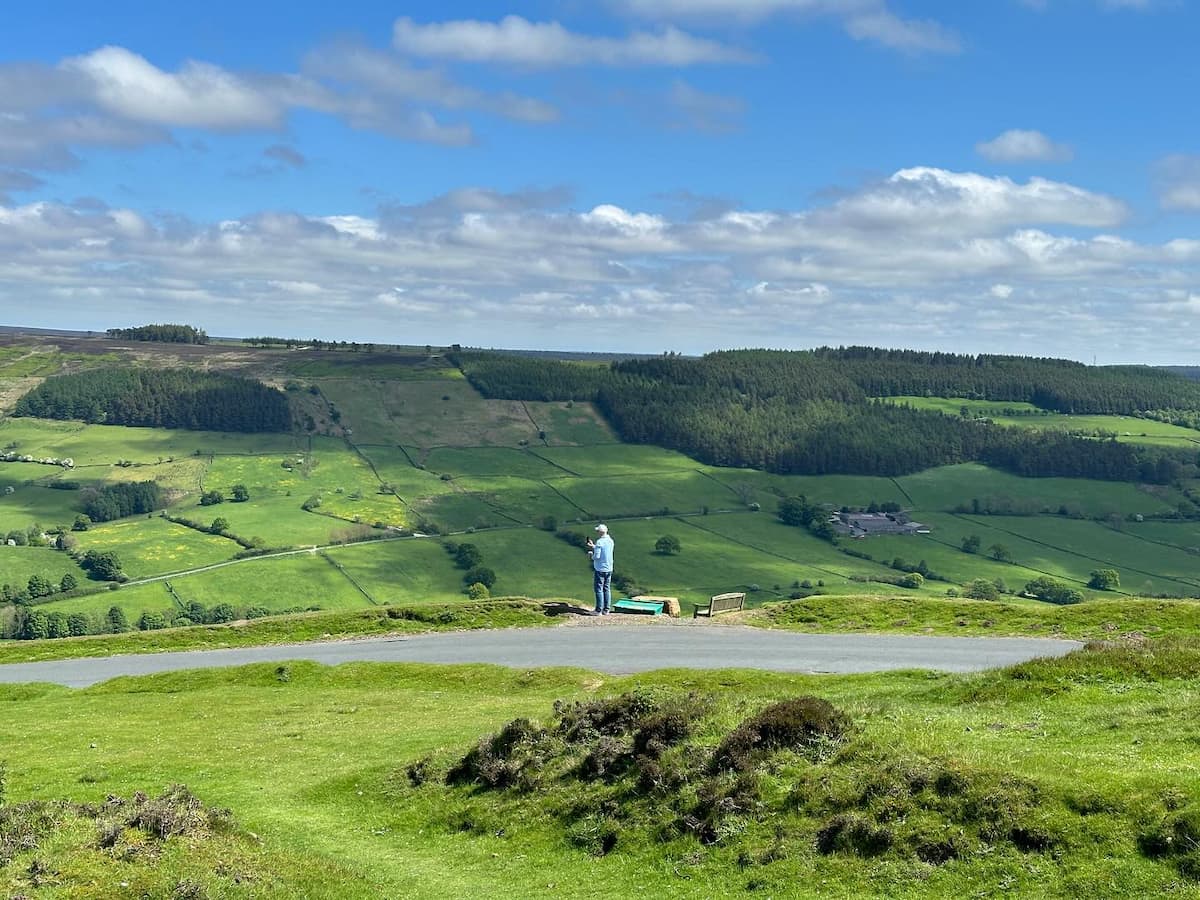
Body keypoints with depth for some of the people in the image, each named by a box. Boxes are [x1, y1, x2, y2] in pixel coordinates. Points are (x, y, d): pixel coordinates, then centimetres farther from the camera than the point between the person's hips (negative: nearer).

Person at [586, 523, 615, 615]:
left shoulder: (599, 542, -17)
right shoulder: (610, 541, 7)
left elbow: (597, 556, -20)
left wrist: (591, 554, 1)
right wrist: (593, 546, 25)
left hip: (600, 569, -7)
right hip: (609, 569, 7)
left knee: (599, 589, -1)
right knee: (607, 589, 11)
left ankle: (599, 610, -1)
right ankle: (606, 610, 13)